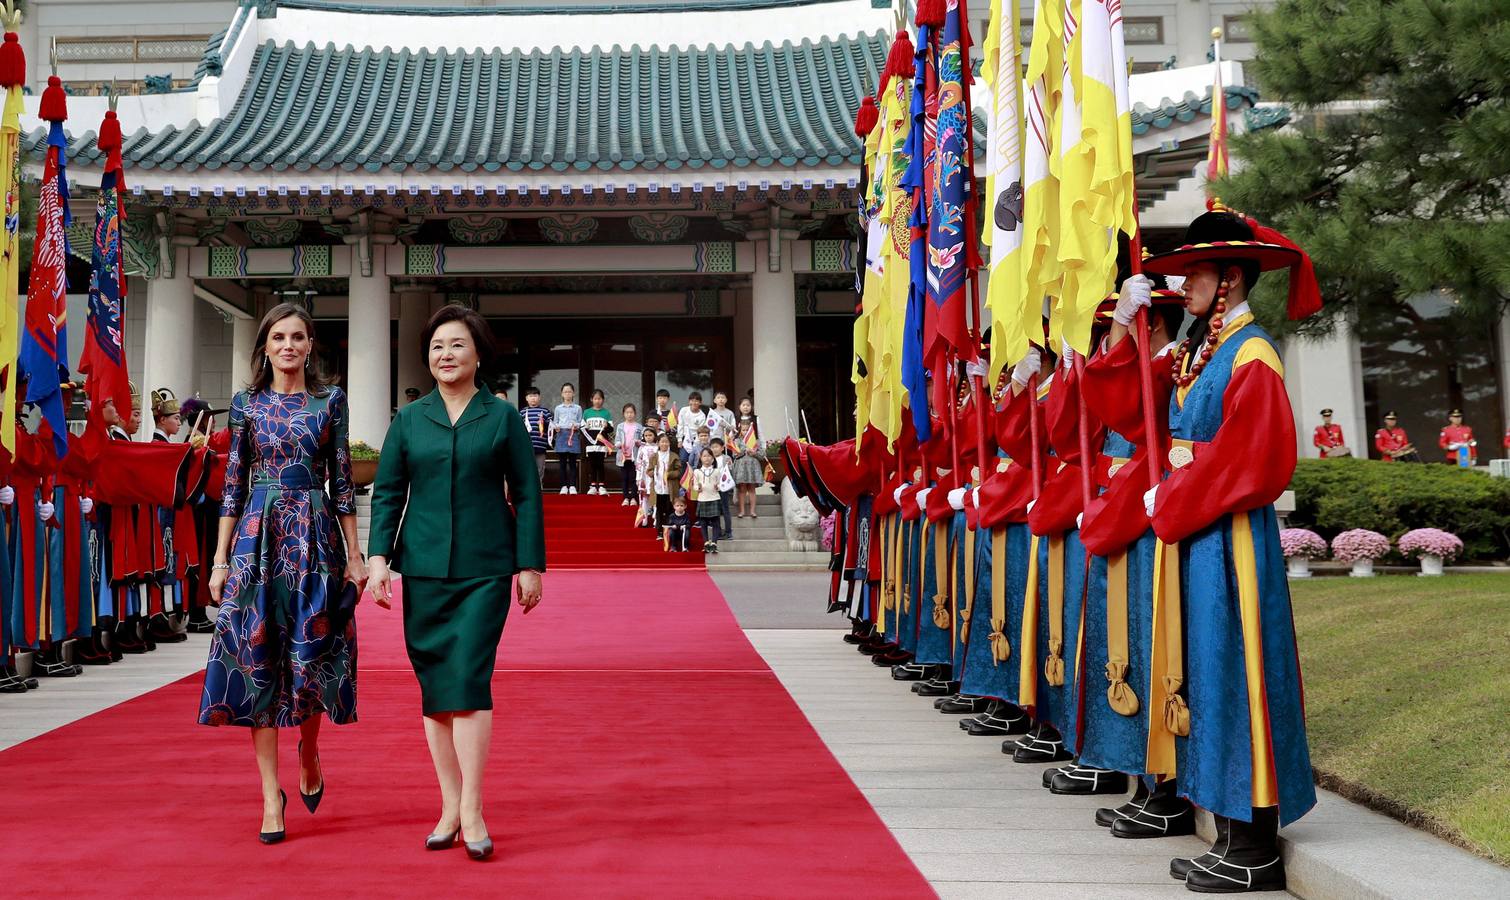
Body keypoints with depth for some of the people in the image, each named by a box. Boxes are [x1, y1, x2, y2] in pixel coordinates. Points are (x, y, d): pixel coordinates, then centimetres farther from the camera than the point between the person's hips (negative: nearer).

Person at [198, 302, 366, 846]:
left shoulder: (330, 401, 5)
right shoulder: (247, 404, 6)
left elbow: (343, 481, 5)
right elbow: (233, 484, 7)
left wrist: (354, 555, 1)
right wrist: (221, 559, 2)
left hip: (316, 537, 0)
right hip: (258, 538, 1)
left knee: (311, 657, 0)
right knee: (259, 659, -1)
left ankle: (309, 754, 30)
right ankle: (271, 794, 6)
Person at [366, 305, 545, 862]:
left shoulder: (503, 417, 3)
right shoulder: (408, 420, 9)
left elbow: (526, 496, 3)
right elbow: (387, 493, 9)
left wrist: (531, 565, -1)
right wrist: (379, 557, -2)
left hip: (485, 568, -3)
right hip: (423, 569, 3)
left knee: (469, 679, -11)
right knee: (434, 688, 5)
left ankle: (472, 809, -4)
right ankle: (449, 808, 14)